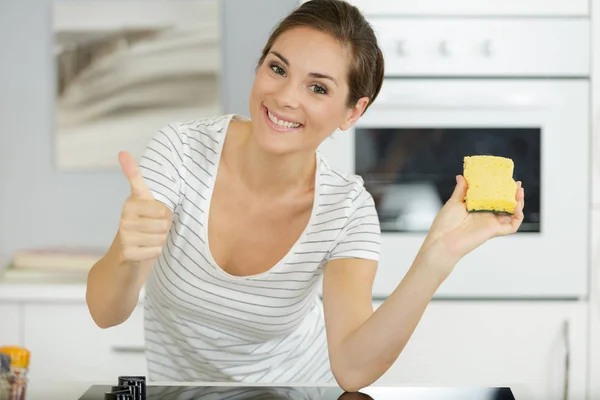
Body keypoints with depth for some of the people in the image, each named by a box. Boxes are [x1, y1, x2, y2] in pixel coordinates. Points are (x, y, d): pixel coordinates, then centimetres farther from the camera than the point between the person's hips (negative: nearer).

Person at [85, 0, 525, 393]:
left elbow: (352, 367, -30)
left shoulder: (348, 208, -18)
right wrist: (128, 255, -47)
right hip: (179, 373, 0)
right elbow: (106, 312, -26)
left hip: (299, 378, 0)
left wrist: (437, 257, -41)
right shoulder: (181, 149, -20)